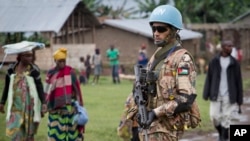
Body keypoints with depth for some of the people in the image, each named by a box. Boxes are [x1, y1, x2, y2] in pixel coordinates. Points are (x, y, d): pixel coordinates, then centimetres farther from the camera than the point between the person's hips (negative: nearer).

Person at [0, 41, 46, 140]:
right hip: (16, 105, 2)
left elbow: (40, 88, -7)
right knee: (15, 131, -5)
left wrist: (43, 103, -17)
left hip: (30, 105, -2)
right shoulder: (11, 69, 2)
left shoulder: (34, 70, -7)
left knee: (29, 132, 4)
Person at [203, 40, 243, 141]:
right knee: (214, 116, -2)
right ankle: (220, 132, 26)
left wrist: (239, 99, 0)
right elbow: (209, 78, 3)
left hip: (228, 95, -1)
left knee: (226, 118, -1)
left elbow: (238, 81, 2)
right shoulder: (214, 61, 1)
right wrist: (206, 94, -3)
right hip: (216, 95, 1)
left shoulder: (234, 63, -1)